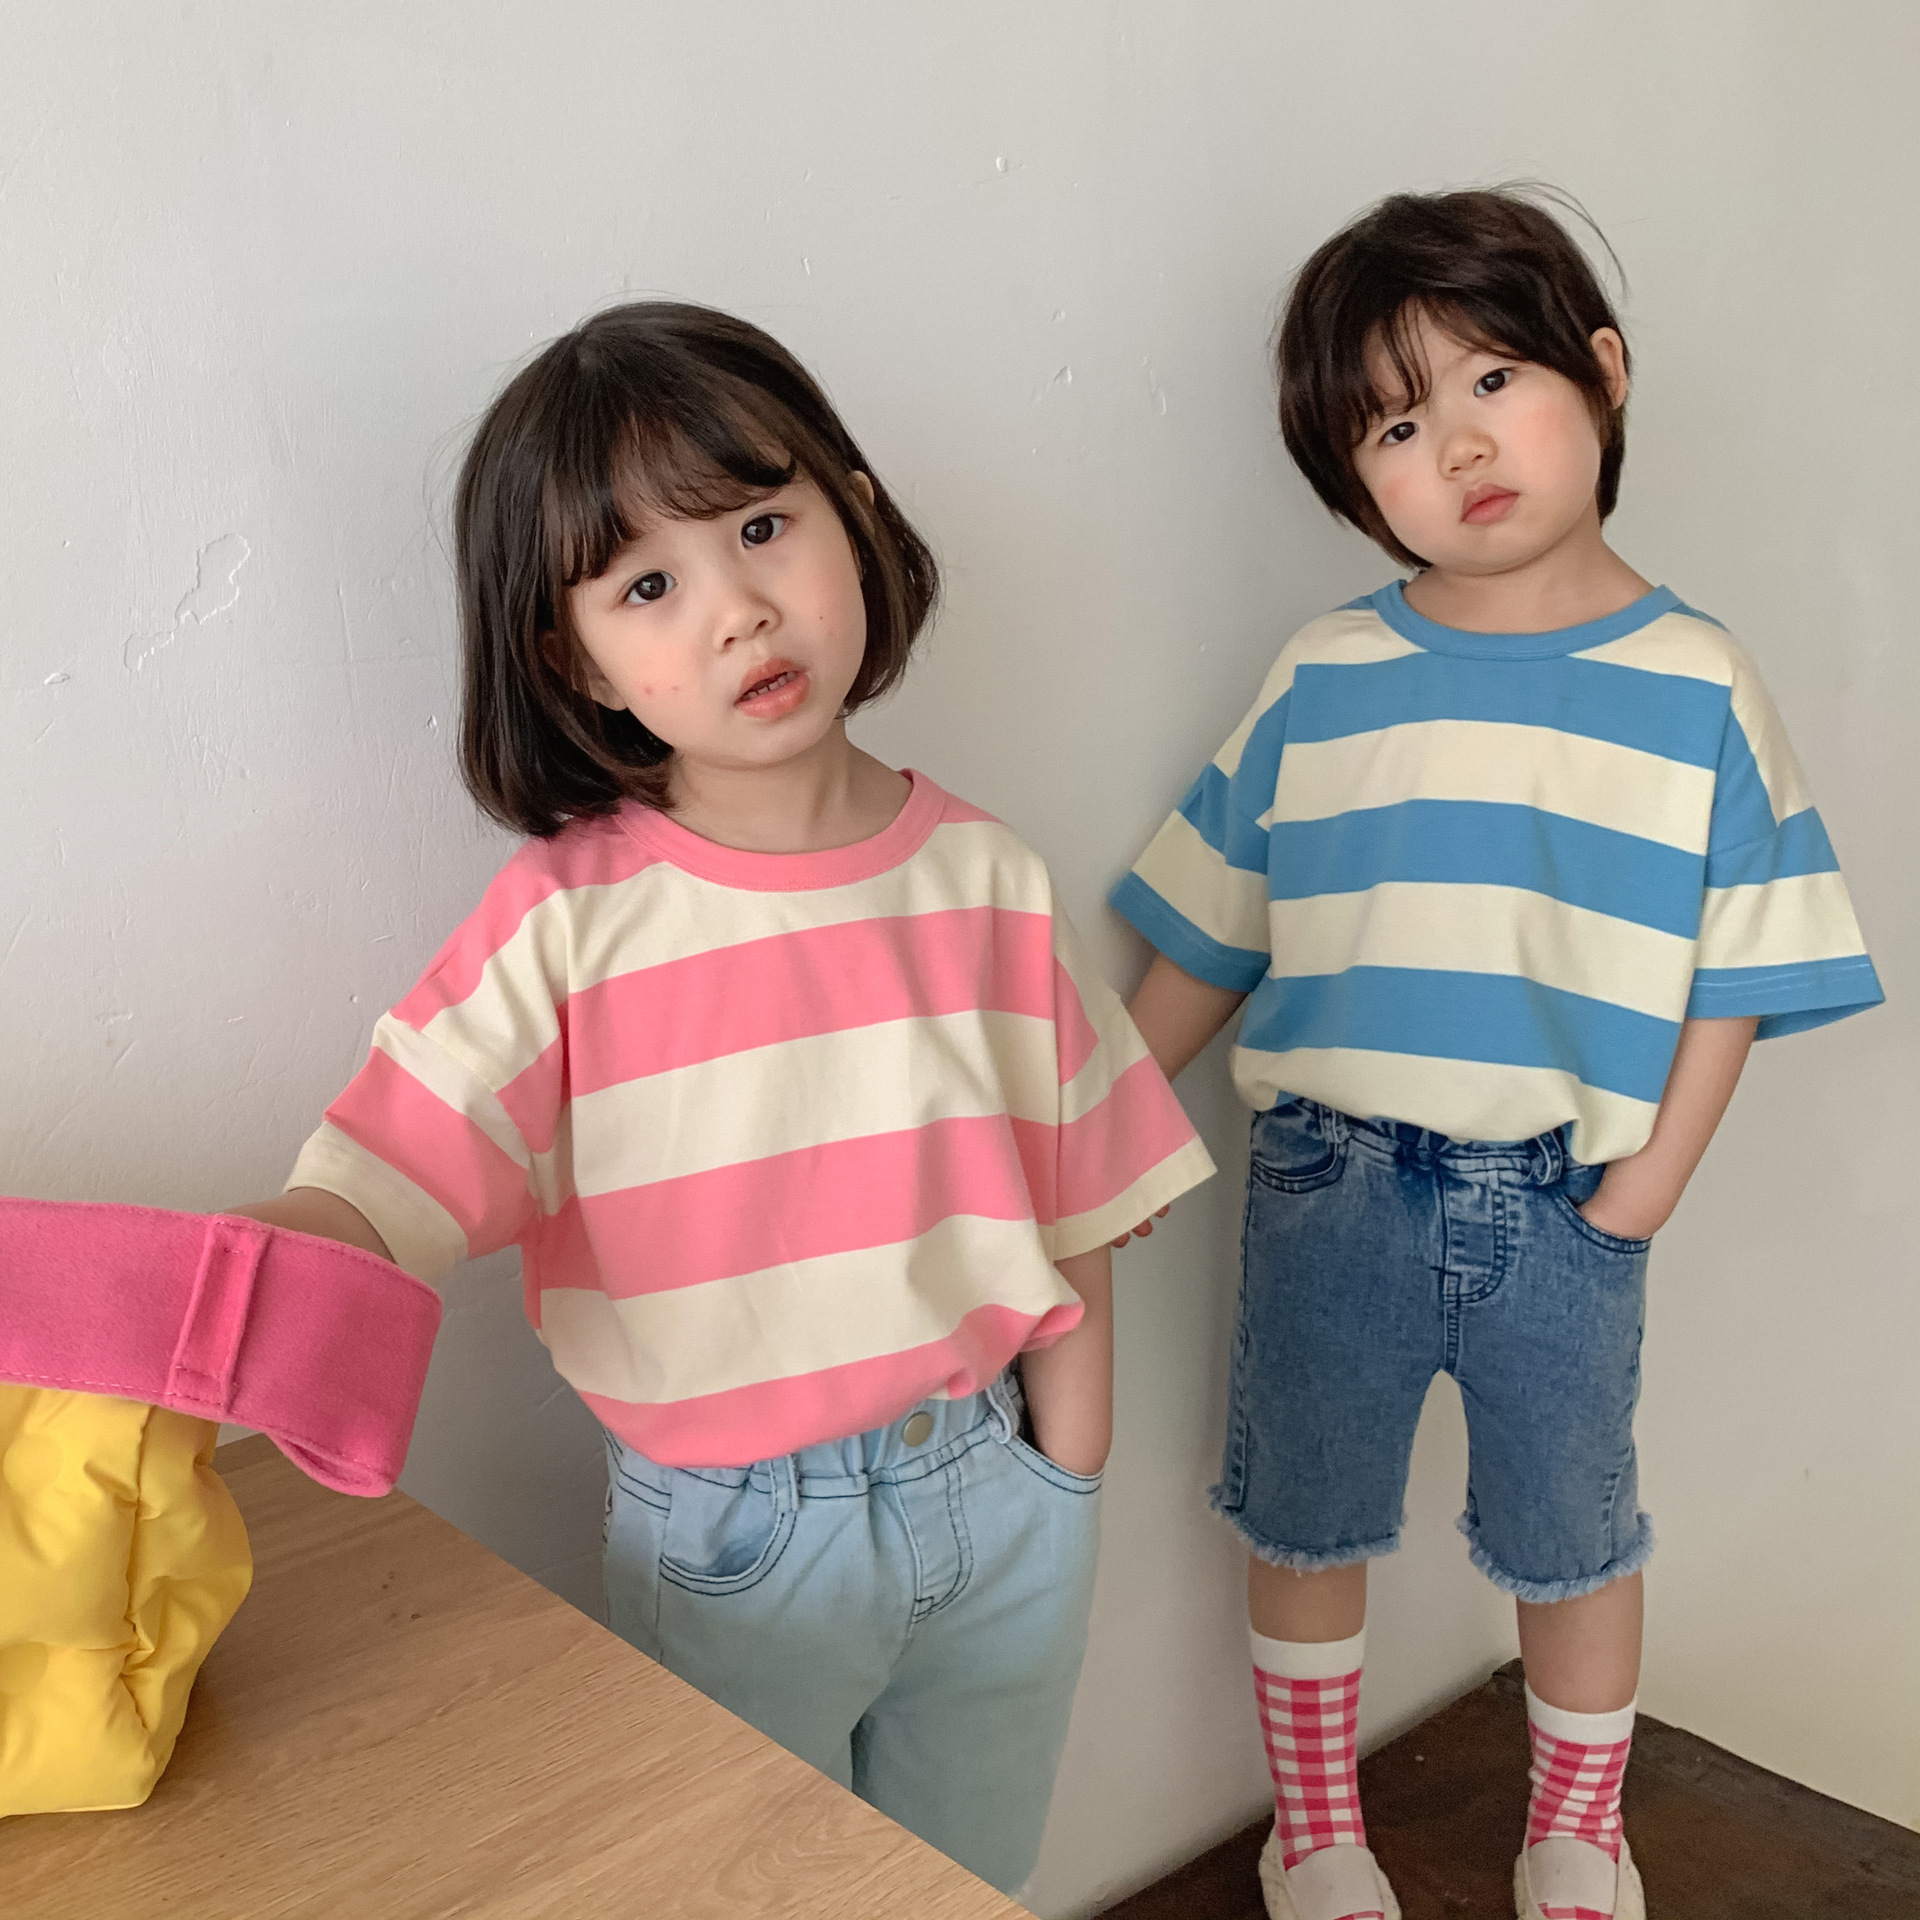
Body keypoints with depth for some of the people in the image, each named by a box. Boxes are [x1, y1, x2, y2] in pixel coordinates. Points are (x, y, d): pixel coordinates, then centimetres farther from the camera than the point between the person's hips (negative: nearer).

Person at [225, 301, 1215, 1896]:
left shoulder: (983, 882, -8)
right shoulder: (568, 923, -16)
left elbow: (1069, 1211, -2)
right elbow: (362, 1211, -22)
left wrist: (1067, 1486, -1)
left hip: (997, 1486, 3)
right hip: (735, 1534, -2)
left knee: (972, 1880, 26)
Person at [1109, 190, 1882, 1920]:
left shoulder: (1695, 689, -5)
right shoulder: (1320, 681, -3)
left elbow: (1734, 980, -3)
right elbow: (1206, 937, 2)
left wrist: (1641, 1191, -10)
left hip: (1565, 1202, 0)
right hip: (1331, 1181, 1)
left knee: (1575, 1541, 18)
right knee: (1305, 1524, 16)